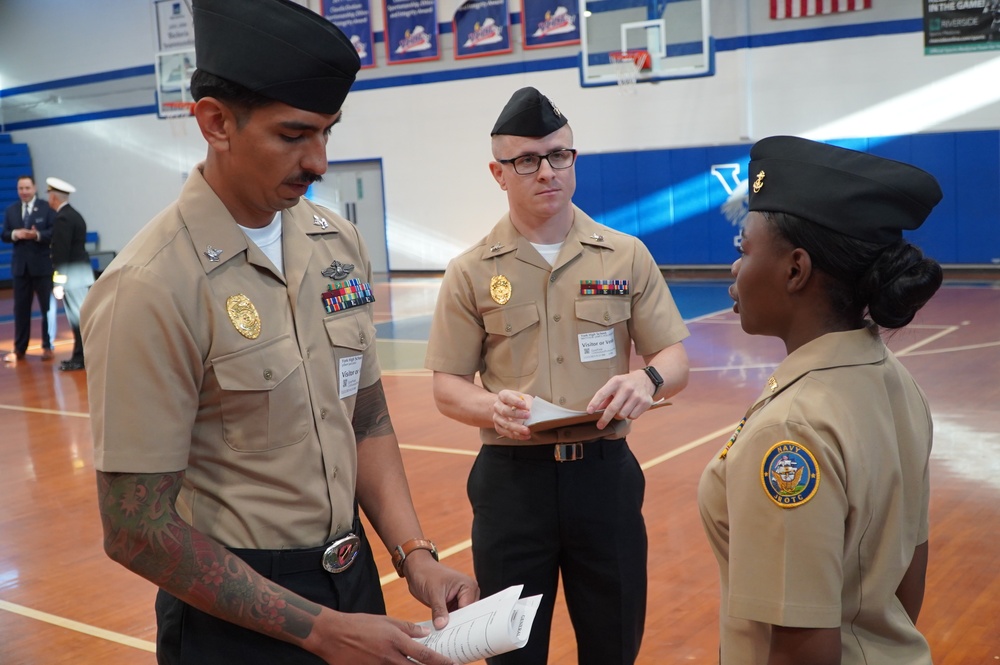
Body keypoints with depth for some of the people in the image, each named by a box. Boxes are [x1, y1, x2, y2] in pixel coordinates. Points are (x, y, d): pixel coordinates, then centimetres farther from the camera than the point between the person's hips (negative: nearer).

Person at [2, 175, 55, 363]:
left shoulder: (47, 208, -3)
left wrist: (37, 235, -25)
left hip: (42, 265, -3)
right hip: (20, 265, 3)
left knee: (47, 307, 4)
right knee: (21, 308, 7)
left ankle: (48, 347, 12)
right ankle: (19, 349, 13)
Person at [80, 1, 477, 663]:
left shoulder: (341, 244, -2)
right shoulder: (151, 288, -20)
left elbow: (368, 422, 7)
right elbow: (139, 531, -18)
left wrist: (414, 554, -7)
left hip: (353, 577, 6)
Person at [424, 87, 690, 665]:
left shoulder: (627, 256, 1)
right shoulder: (470, 272, -1)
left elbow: (675, 359, 3)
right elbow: (447, 388, 0)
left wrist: (647, 380, -20)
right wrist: (492, 408, -22)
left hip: (605, 472, 1)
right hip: (512, 479, -1)